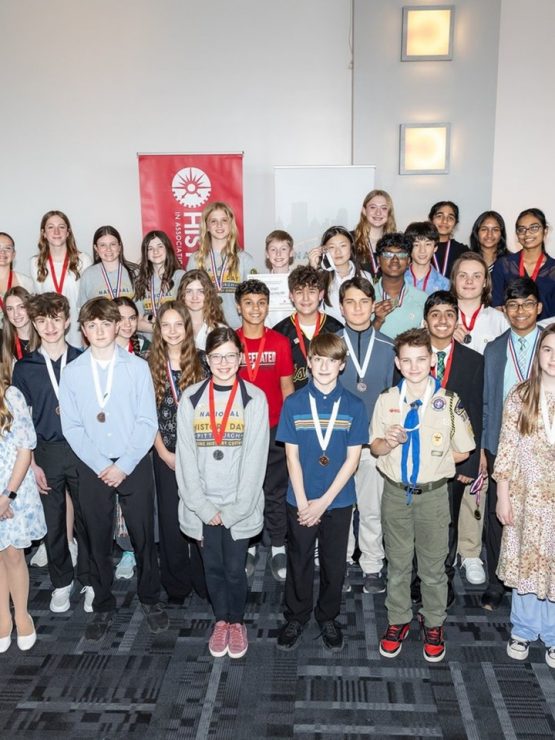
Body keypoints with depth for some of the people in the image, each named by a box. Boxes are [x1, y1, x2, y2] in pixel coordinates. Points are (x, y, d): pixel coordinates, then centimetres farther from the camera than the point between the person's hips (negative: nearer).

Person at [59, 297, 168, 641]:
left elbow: (147, 422, -6)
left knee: (143, 537, 9)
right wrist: (101, 466, -9)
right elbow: (72, 427, -1)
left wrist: (124, 466, -12)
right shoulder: (72, 373, 0)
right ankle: (103, 607, 28)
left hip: (135, 466, -1)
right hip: (92, 469, 1)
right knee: (98, 541, 11)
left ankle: (151, 600, 28)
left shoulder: (137, 367, -4)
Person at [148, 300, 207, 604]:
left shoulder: (201, 363, -1)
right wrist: (165, 453, -5)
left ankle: (204, 580, 21)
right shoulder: (150, 366, 2)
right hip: (166, 456, 1)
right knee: (170, 519, 8)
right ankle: (176, 584, 23)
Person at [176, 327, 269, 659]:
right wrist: (202, 506, -7)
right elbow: (186, 456, -1)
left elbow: (255, 458, -7)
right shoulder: (191, 398, 1)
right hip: (202, 504, 2)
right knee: (213, 567, 12)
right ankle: (221, 619, 35)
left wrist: (234, 509, -10)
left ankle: (237, 620, 31)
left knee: (235, 568, 5)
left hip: (239, 505, -2)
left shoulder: (254, 398, -5)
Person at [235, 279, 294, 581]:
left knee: (276, 492, 7)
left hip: (274, 429, 0)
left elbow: (287, 387, 4)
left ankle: (278, 549, 20)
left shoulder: (280, 342, 0)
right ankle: (248, 547, 26)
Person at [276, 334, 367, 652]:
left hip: (339, 500, 0)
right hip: (301, 501, 0)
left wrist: (323, 501, -12)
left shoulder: (354, 406, -6)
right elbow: (292, 456, -5)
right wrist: (303, 502, -11)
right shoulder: (294, 403, -5)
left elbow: (352, 459, -7)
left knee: (335, 564, 14)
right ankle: (296, 617, 33)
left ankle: (328, 617, 34)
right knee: (299, 562, 13)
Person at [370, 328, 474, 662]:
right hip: (396, 493, 2)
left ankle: (434, 625, 32)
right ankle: (398, 621, 33)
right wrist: (388, 442, -17)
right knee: (398, 564, 15)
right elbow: (375, 448, 4)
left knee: (433, 567, 12)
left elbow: (462, 451, 0)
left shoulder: (449, 402, -9)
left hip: (433, 494, -1)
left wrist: (431, 461, -7)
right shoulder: (387, 400, -2)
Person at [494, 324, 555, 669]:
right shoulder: (520, 396, -3)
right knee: (525, 562, 13)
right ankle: (523, 630, 33)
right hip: (527, 497, 1)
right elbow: (506, 449, -1)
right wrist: (503, 496, -2)